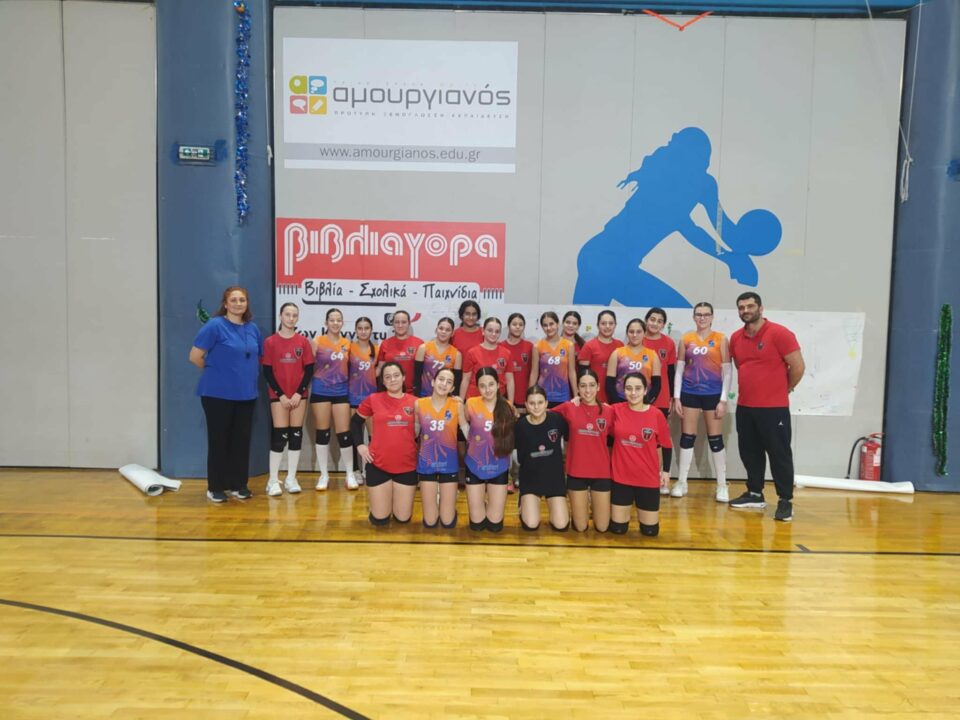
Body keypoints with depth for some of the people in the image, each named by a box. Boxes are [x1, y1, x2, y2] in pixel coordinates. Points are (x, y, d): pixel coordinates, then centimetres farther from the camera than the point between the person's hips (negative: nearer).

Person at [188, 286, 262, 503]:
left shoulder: (253, 329, 8)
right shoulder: (215, 325, -10)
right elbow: (195, 356, -10)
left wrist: (247, 375, 9)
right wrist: (216, 371, 3)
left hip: (246, 394, 5)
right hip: (218, 394, -5)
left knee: (242, 440, 9)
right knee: (218, 440, 3)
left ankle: (238, 485, 20)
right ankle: (215, 487, 14)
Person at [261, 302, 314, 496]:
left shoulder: (303, 341, 3)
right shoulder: (270, 341, -1)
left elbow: (309, 369, 2)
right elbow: (267, 371, -3)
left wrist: (299, 393, -8)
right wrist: (280, 394, -10)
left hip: (299, 395, 2)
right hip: (278, 395, -2)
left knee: (296, 434, 4)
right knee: (279, 435, -5)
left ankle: (291, 478, 13)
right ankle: (273, 480, 3)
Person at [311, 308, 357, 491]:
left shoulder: (347, 344, 7)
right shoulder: (318, 342, -2)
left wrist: (346, 382, 10)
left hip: (341, 392, 2)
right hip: (321, 392, -2)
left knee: (344, 433, 0)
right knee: (323, 433, 5)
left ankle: (349, 475, 12)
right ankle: (324, 475, 16)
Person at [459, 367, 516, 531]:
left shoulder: (507, 407, -7)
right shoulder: (471, 404, -10)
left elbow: (511, 438, 6)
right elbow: (468, 435, 1)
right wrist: (460, 413, -8)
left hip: (499, 468, 1)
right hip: (475, 467, -1)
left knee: (495, 524, 6)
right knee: (476, 523, 6)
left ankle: (490, 504, 39)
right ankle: (481, 504, 39)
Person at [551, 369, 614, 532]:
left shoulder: (608, 411, -4)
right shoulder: (569, 408, -5)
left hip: (601, 472, 1)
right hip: (576, 472, 0)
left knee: (602, 527, 8)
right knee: (580, 527, 7)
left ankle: (594, 503, 37)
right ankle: (583, 504, 37)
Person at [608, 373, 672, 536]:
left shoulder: (657, 415, -9)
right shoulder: (616, 411, -7)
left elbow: (666, 445, 2)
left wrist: (666, 470, 4)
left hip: (648, 478, 0)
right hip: (621, 476, 0)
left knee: (650, 530, 8)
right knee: (618, 528, 6)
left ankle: (640, 510, 40)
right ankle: (625, 513, 39)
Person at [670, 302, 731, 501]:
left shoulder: (721, 339, 0)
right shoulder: (685, 339, 4)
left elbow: (726, 371, -2)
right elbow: (680, 369, 6)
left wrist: (723, 399, -7)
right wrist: (676, 396, 0)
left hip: (713, 394, -1)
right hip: (690, 393, 2)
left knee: (715, 439, 4)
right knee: (687, 437, 7)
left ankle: (722, 485, 15)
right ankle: (681, 482, 17)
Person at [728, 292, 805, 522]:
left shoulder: (779, 333, -11)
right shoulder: (736, 338, 7)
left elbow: (798, 366, -9)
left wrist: (784, 390, 2)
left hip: (774, 408, -6)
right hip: (744, 407, 6)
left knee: (779, 454, 1)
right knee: (750, 453, 13)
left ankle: (786, 501, 11)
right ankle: (755, 494, 27)